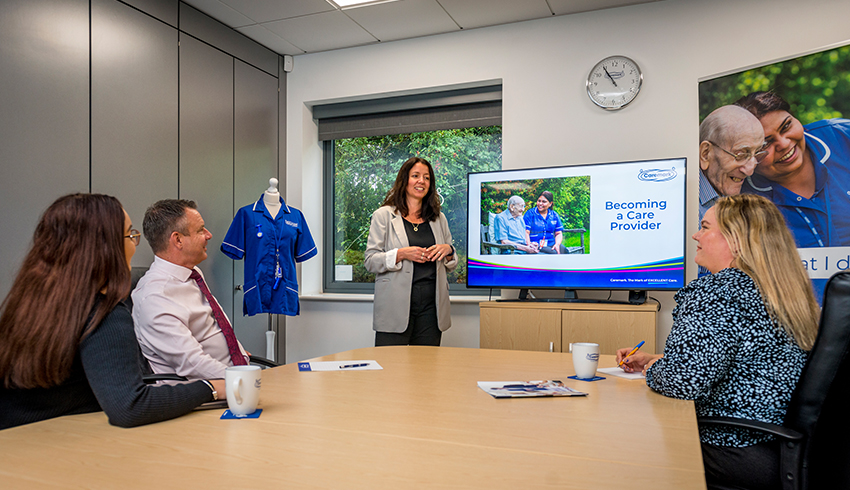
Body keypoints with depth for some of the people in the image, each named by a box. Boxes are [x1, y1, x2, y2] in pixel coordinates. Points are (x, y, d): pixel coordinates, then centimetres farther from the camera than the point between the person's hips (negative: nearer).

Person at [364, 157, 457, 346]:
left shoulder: (439, 219, 15)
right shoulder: (384, 215, 3)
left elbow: (451, 265, 19)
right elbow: (371, 261, -2)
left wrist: (448, 251, -3)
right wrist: (401, 254, -17)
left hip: (431, 307, 4)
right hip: (396, 306, -3)